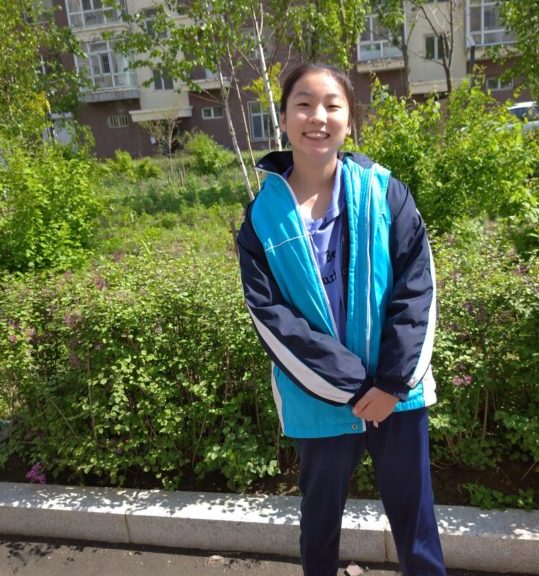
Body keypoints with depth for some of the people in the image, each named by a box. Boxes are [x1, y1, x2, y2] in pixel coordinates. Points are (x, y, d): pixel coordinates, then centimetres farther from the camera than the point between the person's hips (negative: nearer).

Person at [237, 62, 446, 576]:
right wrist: (351, 386, -13)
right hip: (319, 399, 0)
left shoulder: (385, 193, -4)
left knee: (414, 516, 16)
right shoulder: (262, 216, -5)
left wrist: (392, 382, -12)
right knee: (321, 514, 21)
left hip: (396, 391, 0)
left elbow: (417, 288, -5)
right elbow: (269, 315, -9)